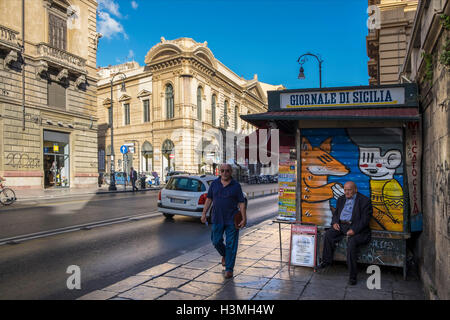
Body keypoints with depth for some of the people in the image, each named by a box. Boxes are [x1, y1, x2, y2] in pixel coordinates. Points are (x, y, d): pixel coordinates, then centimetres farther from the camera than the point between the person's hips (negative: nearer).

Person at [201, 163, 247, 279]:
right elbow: (209, 199, 9)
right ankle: (224, 255, 39)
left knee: (231, 245, 1)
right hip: (217, 219, 3)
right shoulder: (214, 184, 4)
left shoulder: (236, 185, -3)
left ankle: (229, 269, 12)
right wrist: (204, 213, 4)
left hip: (232, 220, -2)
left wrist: (244, 219, -9)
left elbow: (241, 203, -4)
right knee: (216, 241, 7)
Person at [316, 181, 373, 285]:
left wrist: (354, 230, -22)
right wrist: (335, 222, -1)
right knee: (328, 234, -19)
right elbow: (335, 213, 23)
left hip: (357, 228, -6)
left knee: (352, 242, -32)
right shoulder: (341, 199, 18)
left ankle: (352, 275, -23)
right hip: (341, 226, 6)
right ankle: (326, 261, -6)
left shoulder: (364, 201, -2)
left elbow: (365, 219, -10)